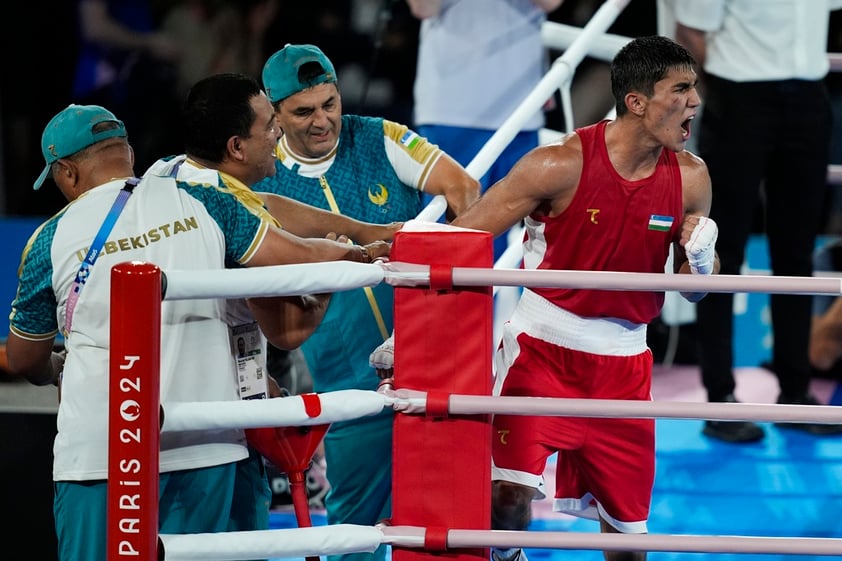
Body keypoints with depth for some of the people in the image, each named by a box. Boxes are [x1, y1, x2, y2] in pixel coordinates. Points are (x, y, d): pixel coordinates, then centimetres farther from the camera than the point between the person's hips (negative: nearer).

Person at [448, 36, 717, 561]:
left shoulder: (690, 177, -3)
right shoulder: (561, 164, -16)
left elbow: (693, 289, 10)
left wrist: (701, 259, -14)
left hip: (623, 360, 4)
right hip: (544, 345, -4)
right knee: (511, 494, -18)